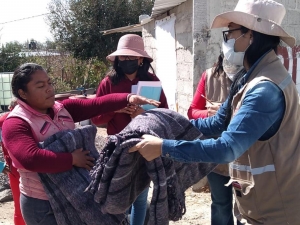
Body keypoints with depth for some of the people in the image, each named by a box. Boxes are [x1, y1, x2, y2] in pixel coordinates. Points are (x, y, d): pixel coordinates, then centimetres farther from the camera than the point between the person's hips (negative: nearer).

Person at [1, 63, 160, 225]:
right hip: (42, 203, -6)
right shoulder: (15, 123, -16)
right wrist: (72, 159, -25)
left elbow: (96, 105, -7)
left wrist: (128, 98, -20)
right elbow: (31, 159, -32)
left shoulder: (62, 108, 4)